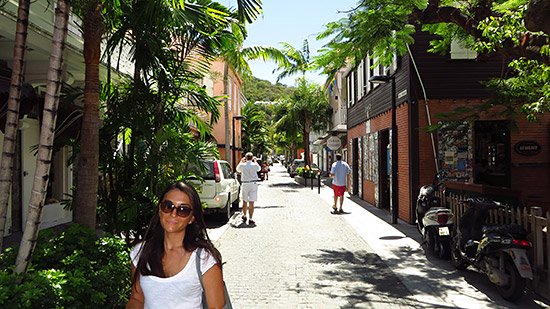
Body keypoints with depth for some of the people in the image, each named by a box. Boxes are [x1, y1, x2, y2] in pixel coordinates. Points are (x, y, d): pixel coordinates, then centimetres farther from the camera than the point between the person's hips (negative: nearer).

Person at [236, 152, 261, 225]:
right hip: (253, 184, -1)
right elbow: (259, 168, 18)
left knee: (244, 201, 18)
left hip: (245, 184, 1)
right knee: (251, 202, -2)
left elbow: (238, 169, 19)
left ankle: (244, 216, 33)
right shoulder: (254, 165, -6)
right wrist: (255, 161, 27)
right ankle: (250, 219, -4)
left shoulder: (242, 165, -4)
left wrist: (241, 161, 27)